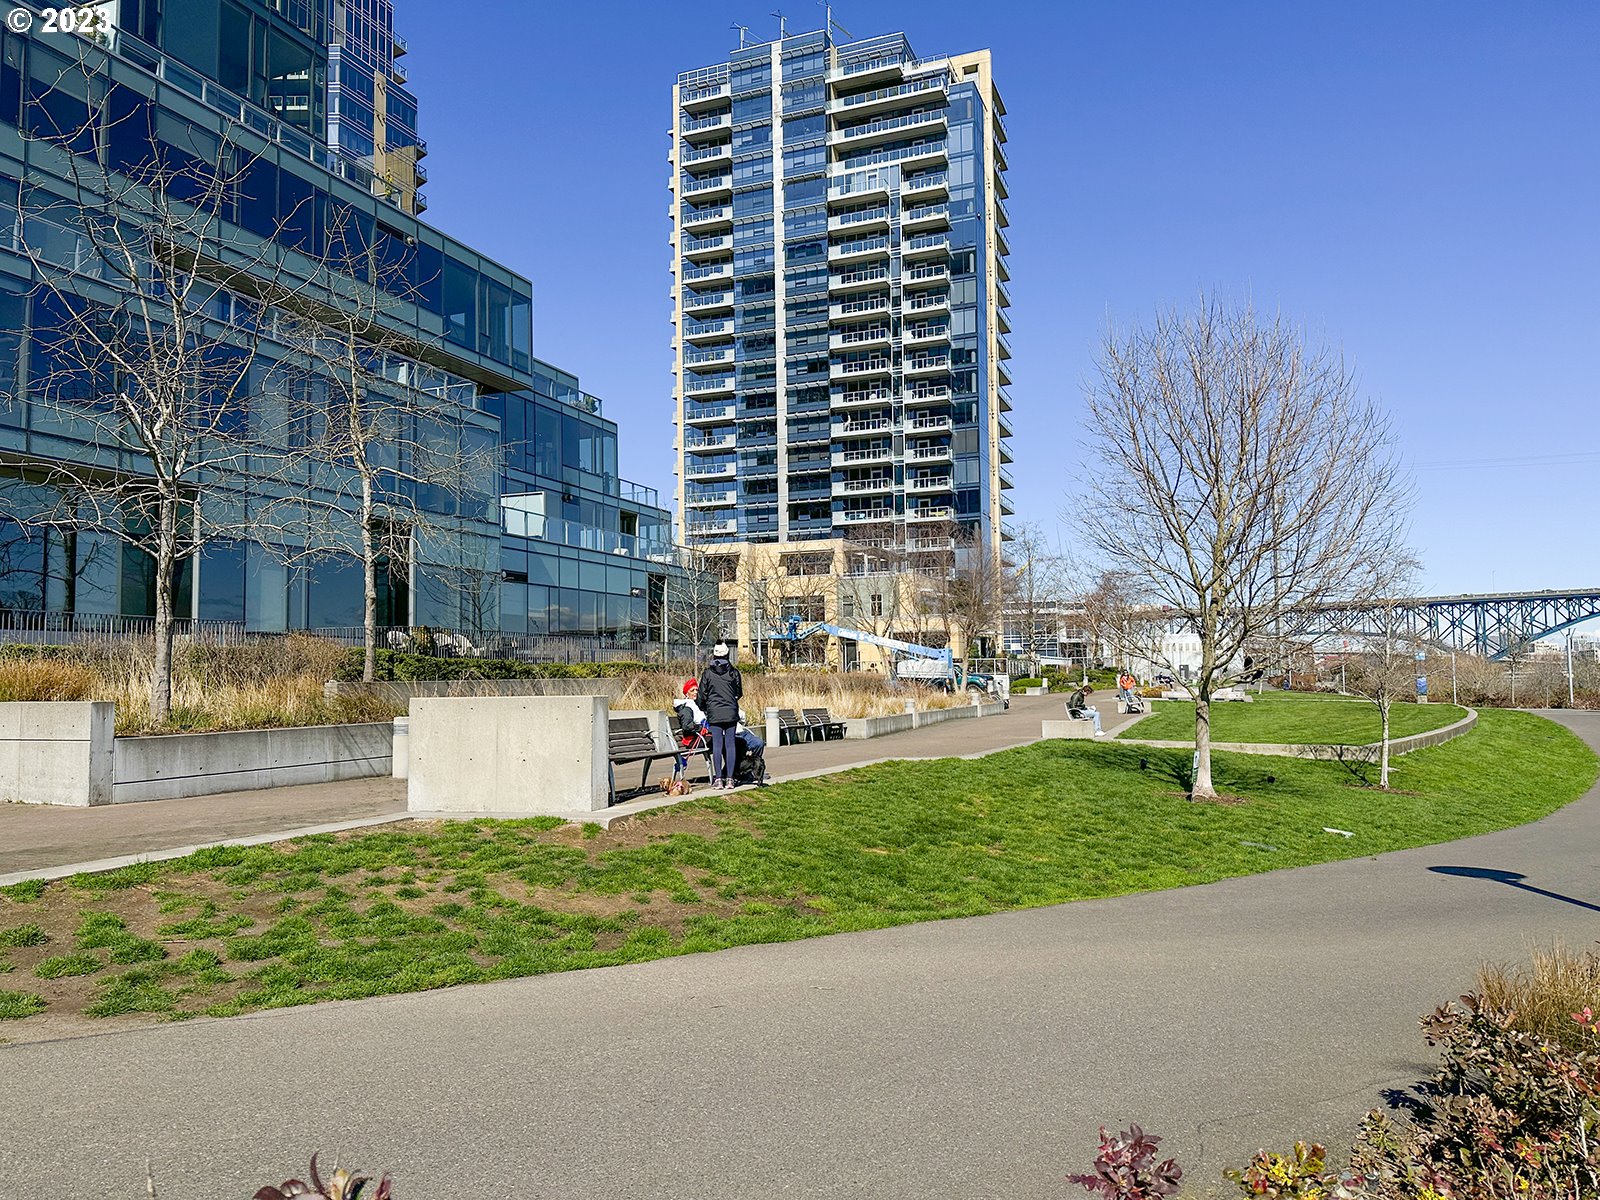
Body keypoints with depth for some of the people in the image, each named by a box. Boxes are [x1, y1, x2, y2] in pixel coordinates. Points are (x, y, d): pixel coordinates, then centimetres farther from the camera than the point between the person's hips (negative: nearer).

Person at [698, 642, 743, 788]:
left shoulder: (707, 673, -2)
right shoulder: (733, 672, 2)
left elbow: (702, 695, 2)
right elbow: (739, 692, 11)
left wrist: (703, 708, 21)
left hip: (714, 713, -1)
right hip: (731, 713, 1)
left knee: (717, 745, 0)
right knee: (730, 744, 4)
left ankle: (718, 779, -1)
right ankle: (729, 778, 4)